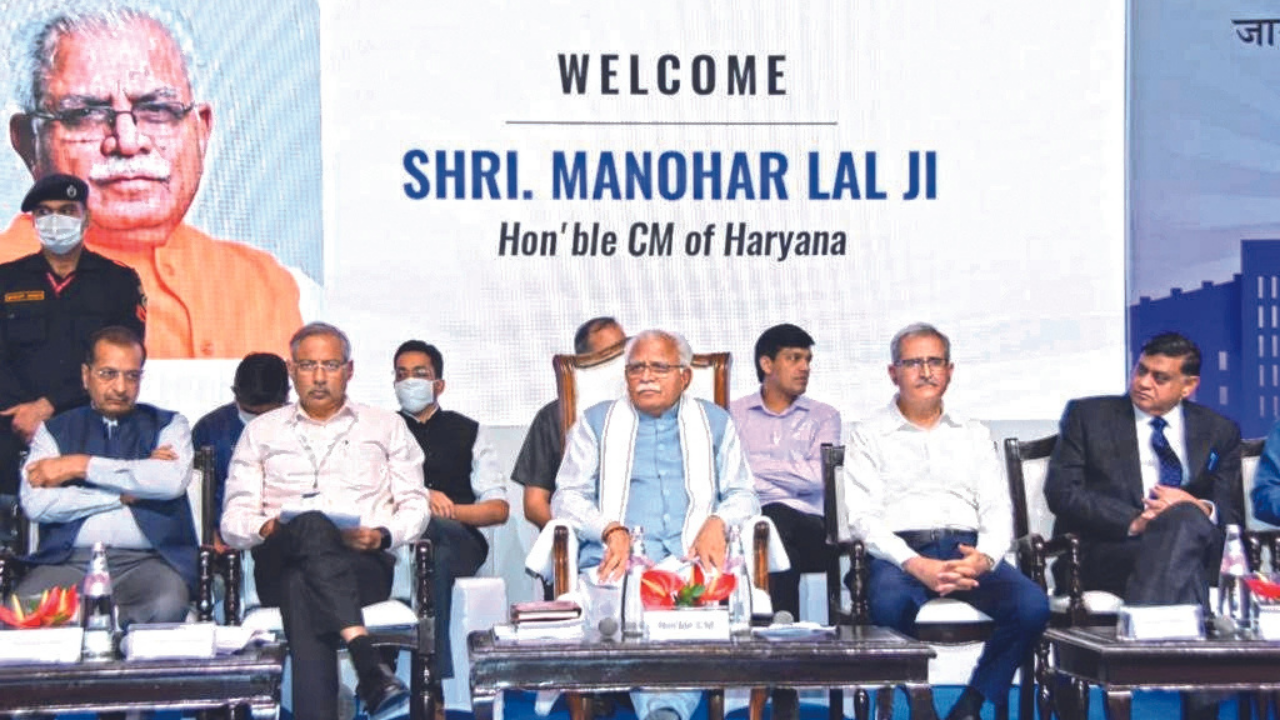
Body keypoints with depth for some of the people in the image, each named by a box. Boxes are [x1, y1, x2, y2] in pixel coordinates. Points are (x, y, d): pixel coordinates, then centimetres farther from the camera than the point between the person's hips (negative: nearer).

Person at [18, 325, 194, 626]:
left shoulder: (167, 424, 15)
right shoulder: (55, 430, 16)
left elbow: (173, 480, -9)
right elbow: (35, 504, -2)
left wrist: (83, 466, -5)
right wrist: (126, 493, -2)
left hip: (147, 560, 1)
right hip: (69, 562, -1)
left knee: (165, 607, -33)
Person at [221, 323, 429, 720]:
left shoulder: (386, 426, 23)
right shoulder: (261, 431, 23)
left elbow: (415, 505, 15)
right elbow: (233, 519, 14)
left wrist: (383, 535, -8)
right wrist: (267, 530, -10)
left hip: (364, 565, 0)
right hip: (281, 566, 0)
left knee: (302, 589, -37)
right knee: (312, 526, -38)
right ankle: (365, 655, -53)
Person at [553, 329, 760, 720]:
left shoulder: (714, 422, 26)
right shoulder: (596, 423, 24)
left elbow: (743, 494, 21)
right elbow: (566, 497, 14)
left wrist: (718, 523, -5)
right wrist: (611, 530, -7)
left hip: (694, 557, 1)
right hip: (619, 558, 0)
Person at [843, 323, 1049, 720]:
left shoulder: (974, 434, 22)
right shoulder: (869, 435, 12)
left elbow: (997, 509, 13)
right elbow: (863, 516, 0)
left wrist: (985, 557, -11)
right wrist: (915, 565, -17)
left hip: (967, 550, 3)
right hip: (900, 552, -3)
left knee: (1032, 605, -27)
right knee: (889, 605, -39)